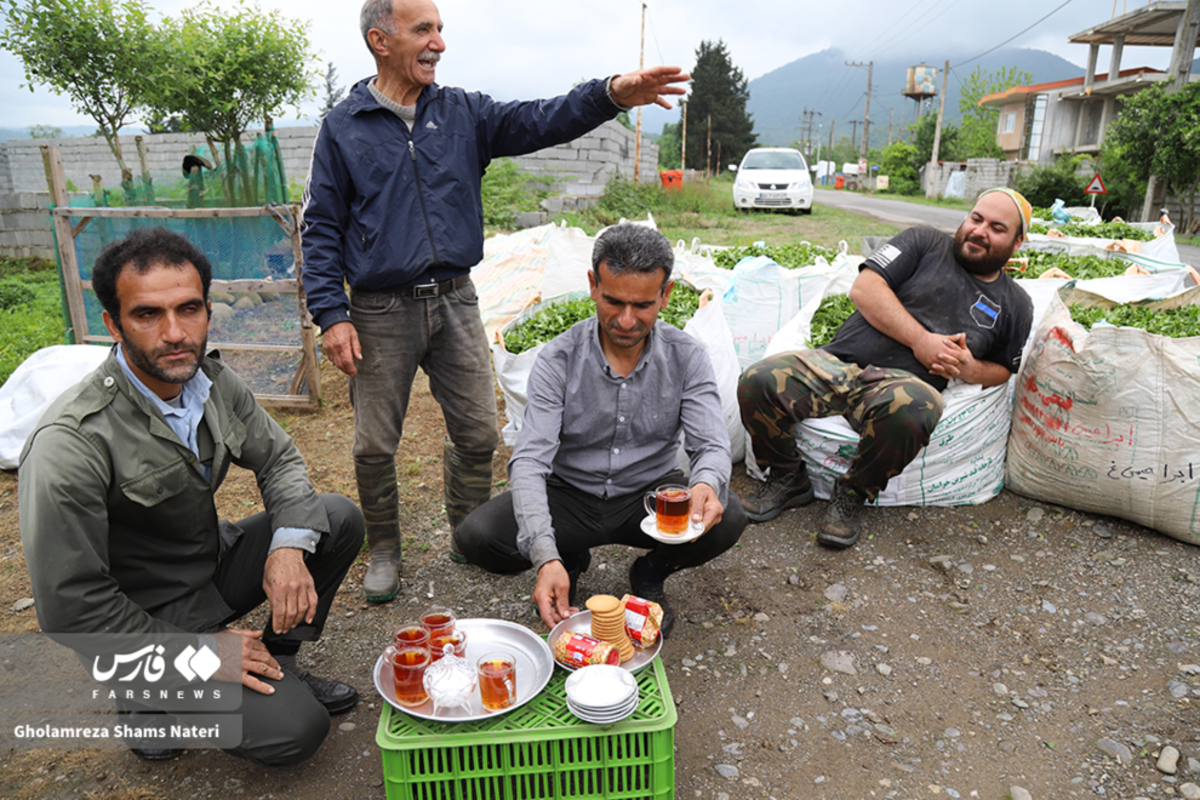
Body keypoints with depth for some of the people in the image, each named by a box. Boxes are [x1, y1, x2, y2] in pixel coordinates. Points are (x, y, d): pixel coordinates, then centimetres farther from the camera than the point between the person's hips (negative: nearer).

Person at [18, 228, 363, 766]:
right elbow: (70, 607, -24)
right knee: (294, 730, -17)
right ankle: (152, 700, 9)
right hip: (145, 618, -7)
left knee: (339, 518, -9)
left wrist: (290, 545, -15)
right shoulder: (70, 443, -28)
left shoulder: (213, 381, -9)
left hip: (214, 561, 7)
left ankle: (275, 664, 7)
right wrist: (202, 651, -18)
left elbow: (279, 459, 4)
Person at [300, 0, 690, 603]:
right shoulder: (343, 127, 1)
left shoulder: (463, 113, 8)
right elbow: (322, 229, 1)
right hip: (381, 313, -2)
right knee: (375, 444, 6)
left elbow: (537, 122, -6)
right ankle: (383, 551, 29)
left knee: (477, 433, 7)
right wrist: (331, 315, -9)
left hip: (454, 302, 3)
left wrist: (612, 93, -22)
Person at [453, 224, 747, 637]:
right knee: (476, 536, -24)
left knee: (727, 519, -28)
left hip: (649, 494, 1)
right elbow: (529, 461, -24)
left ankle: (651, 572, 6)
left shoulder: (686, 357, -11)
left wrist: (706, 485, -44)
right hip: (570, 496, 0)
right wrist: (546, 558, -40)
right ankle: (570, 561, 10)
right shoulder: (558, 360, -17)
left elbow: (712, 446, -16)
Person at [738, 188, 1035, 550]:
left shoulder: (1015, 305, 20)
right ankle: (787, 480, 0)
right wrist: (919, 340, -6)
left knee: (913, 409, -40)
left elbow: (1003, 369, 27)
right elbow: (864, 289, 0)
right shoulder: (926, 242, 12)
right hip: (839, 361, 1)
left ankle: (853, 493, -11)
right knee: (758, 382, -26)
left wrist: (970, 369, 3)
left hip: (903, 383, 0)